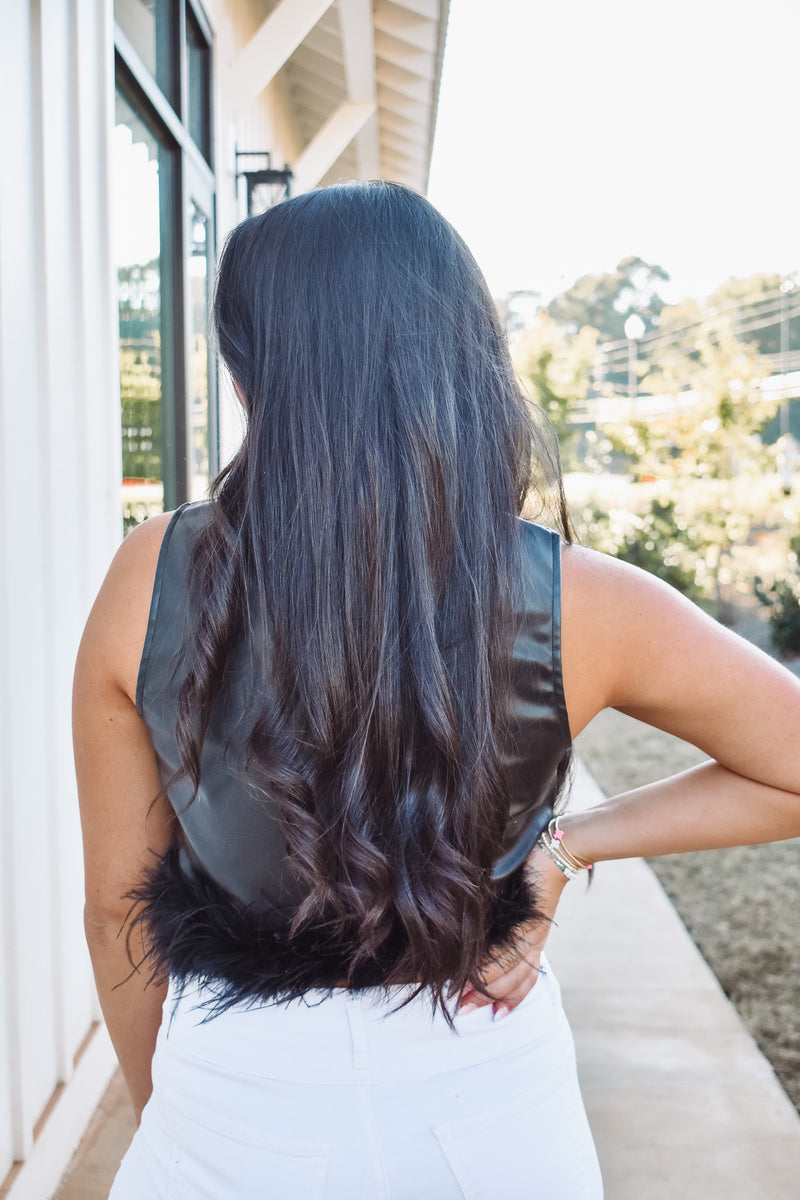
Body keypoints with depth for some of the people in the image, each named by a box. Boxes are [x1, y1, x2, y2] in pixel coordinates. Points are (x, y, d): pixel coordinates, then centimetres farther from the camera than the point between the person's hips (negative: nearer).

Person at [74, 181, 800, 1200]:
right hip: (493, 1109, 2)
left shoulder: (154, 579, -15)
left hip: (235, 1116, -1)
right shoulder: (575, 602, -17)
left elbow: (117, 902, -4)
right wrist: (571, 841, -4)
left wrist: (161, 1109, 12)